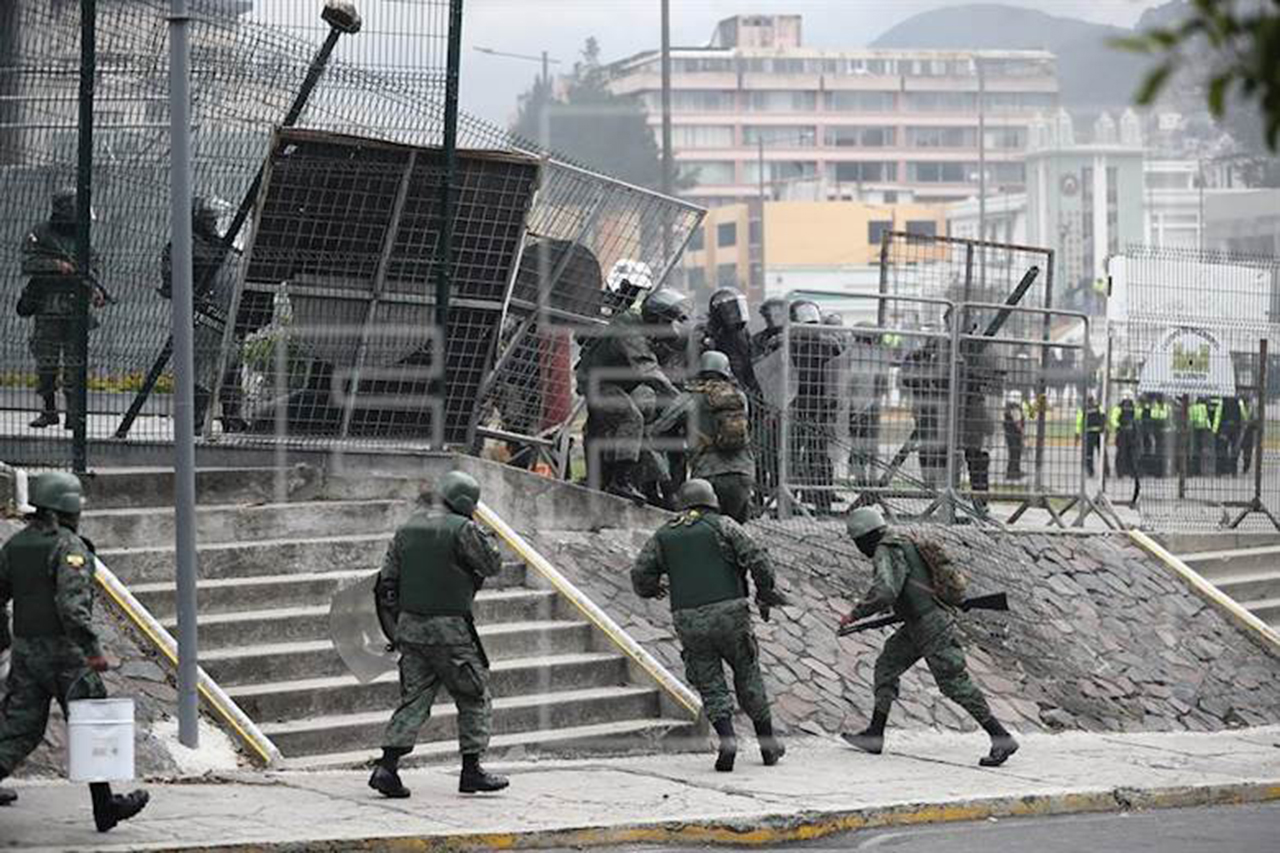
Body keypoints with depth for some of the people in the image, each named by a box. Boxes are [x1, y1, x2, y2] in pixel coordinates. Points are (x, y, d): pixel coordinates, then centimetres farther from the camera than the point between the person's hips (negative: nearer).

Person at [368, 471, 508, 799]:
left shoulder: (407, 529, 10)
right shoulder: (461, 530, -11)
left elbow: (387, 581, 10)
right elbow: (493, 565, -3)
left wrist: (398, 618, 17)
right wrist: (479, 536, 9)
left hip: (411, 627, 6)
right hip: (450, 629, -6)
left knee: (413, 699, 8)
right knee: (474, 699, 8)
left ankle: (387, 766, -3)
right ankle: (471, 769, 8)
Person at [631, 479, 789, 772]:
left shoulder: (664, 535, 11)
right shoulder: (723, 526, 3)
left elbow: (640, 574, 6)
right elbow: (758, 560, -5)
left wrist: (652, 590, 28)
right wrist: (766, 595, 9)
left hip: (689, 621, 2)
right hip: (728, 613, -1)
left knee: (710, 683, 8)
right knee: (748, 675, 12)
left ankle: (727, 737, -14)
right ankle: (768, 742, 17)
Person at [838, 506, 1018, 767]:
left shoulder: (886, 554, -15)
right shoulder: (904, 544, 14)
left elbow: (884, 592, -28)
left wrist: (855, 614, -18)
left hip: (932, 628, -10)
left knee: (955, 683, -8)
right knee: (887, 665, 14)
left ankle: (1002, 739, -6)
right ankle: (874, 736, 19)